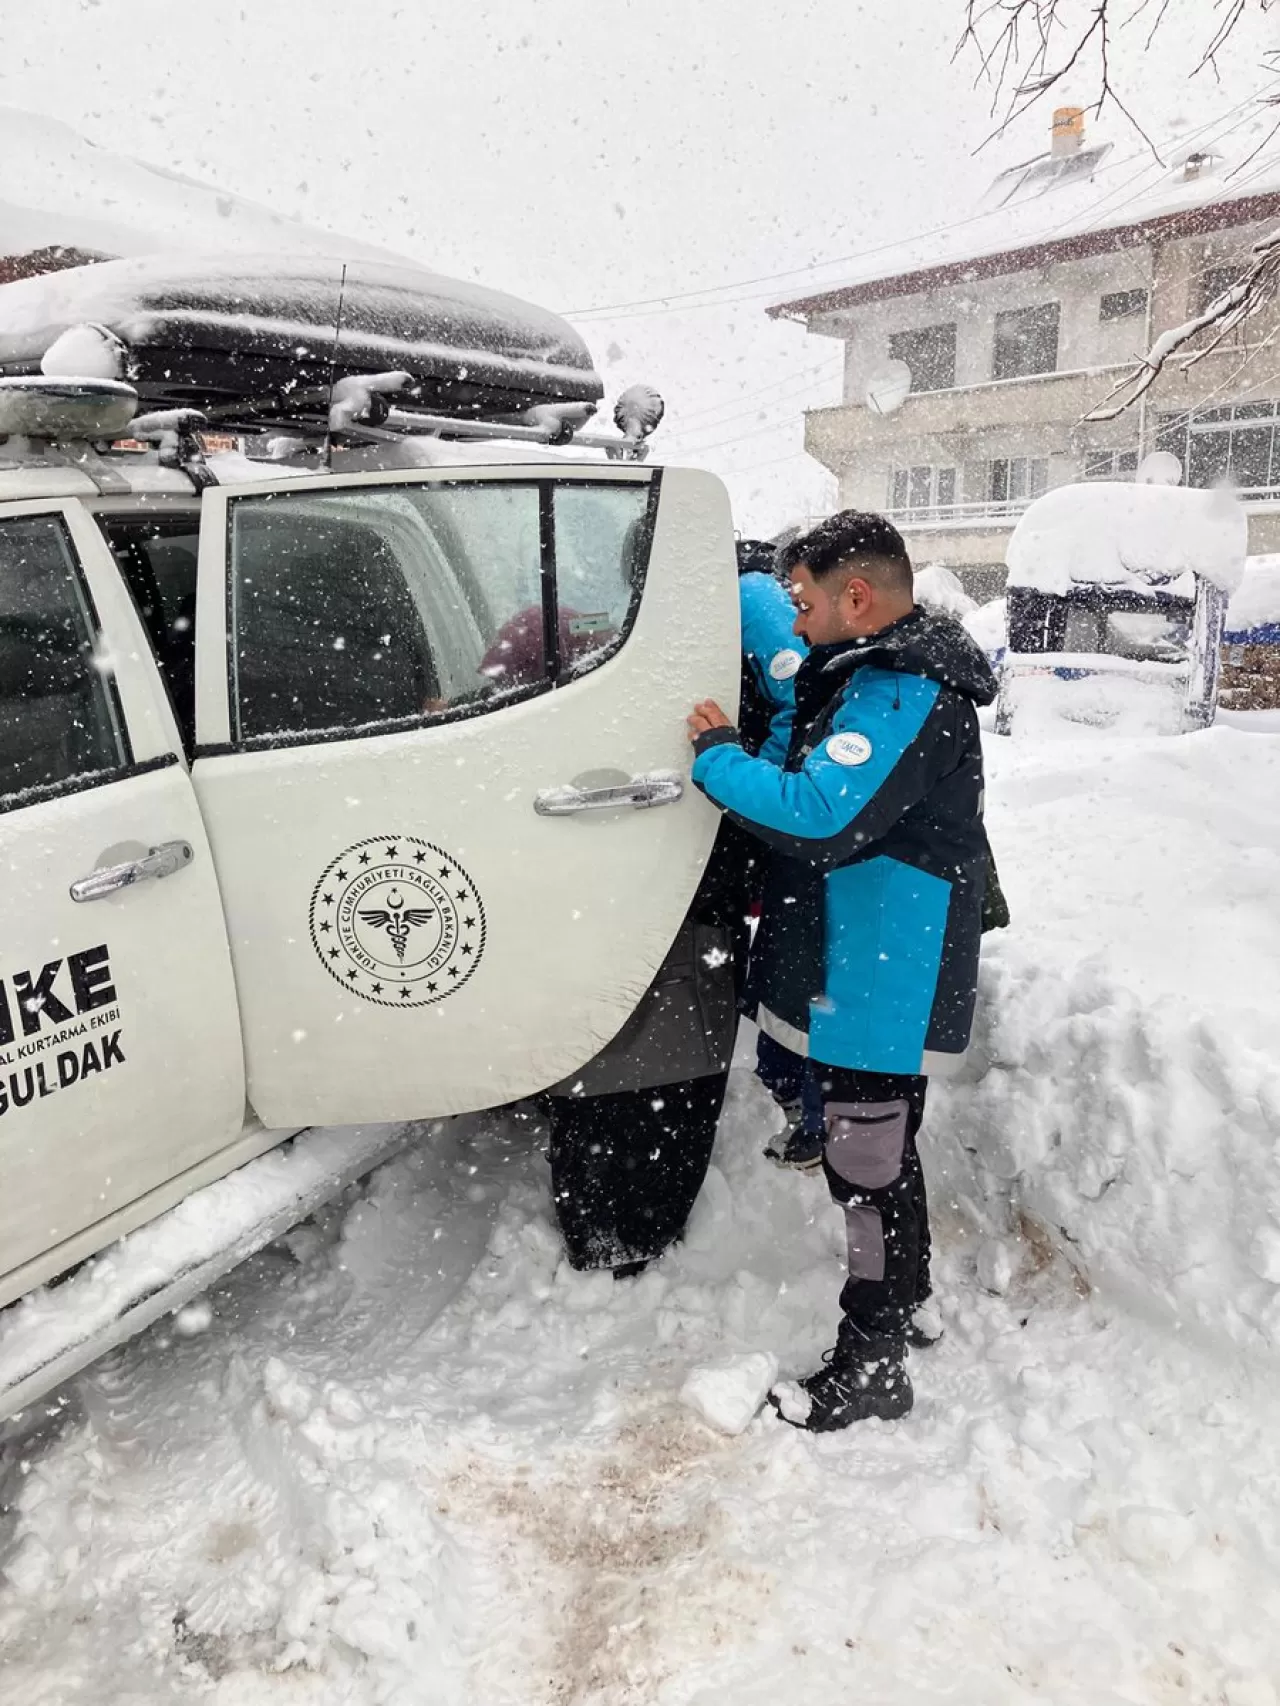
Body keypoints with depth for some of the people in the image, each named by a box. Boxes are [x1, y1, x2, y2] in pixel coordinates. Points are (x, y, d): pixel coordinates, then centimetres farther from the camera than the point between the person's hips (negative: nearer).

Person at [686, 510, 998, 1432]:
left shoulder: (905, 695, -22)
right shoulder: (883, 676, 12)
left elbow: (821, 816, -31)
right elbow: (820, 775, 22)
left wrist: (718, 756, -19)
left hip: (883, 984, -11)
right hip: (874, 972, 11)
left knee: (869, 1164, 3)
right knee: (879, 1151, 24)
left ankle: (872, 1364, 21)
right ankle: (902, 1304, 43)